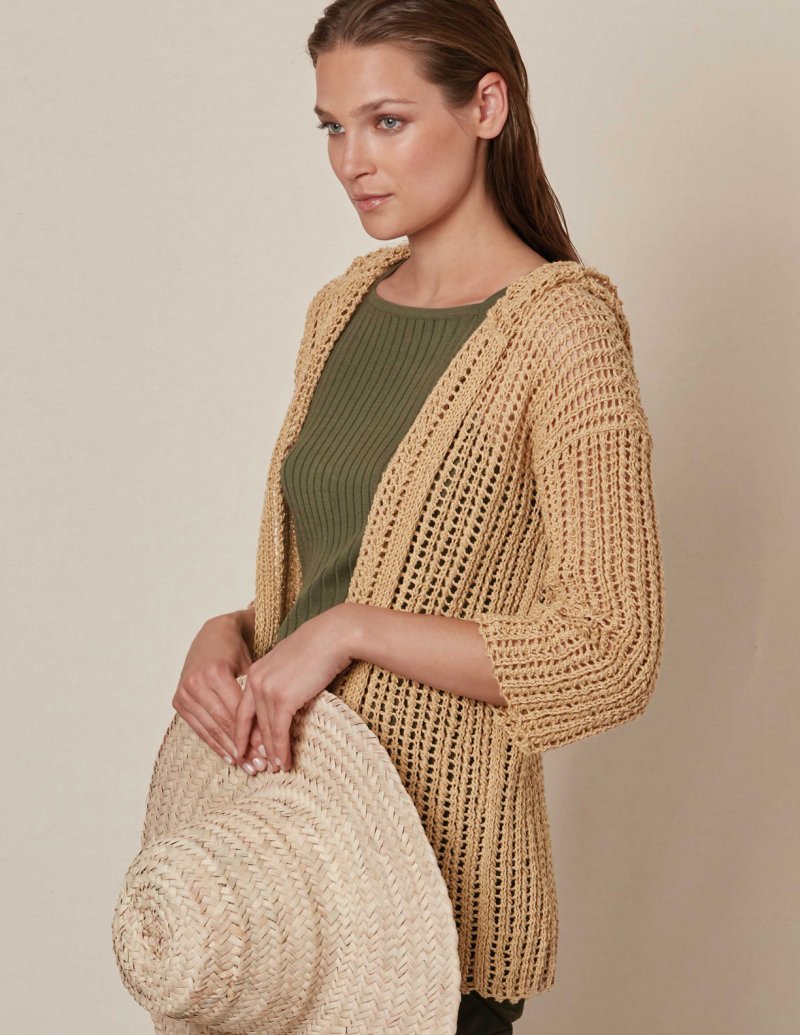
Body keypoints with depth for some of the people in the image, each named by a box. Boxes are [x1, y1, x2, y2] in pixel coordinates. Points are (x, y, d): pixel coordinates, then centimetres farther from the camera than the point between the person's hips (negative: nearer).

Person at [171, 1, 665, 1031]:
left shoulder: (558, 330, -14)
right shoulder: (342, 309, 9)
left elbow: (613, 654, -19)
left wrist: (352, 629, -20)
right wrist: (234, 634, -3)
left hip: (440, 863, -6)